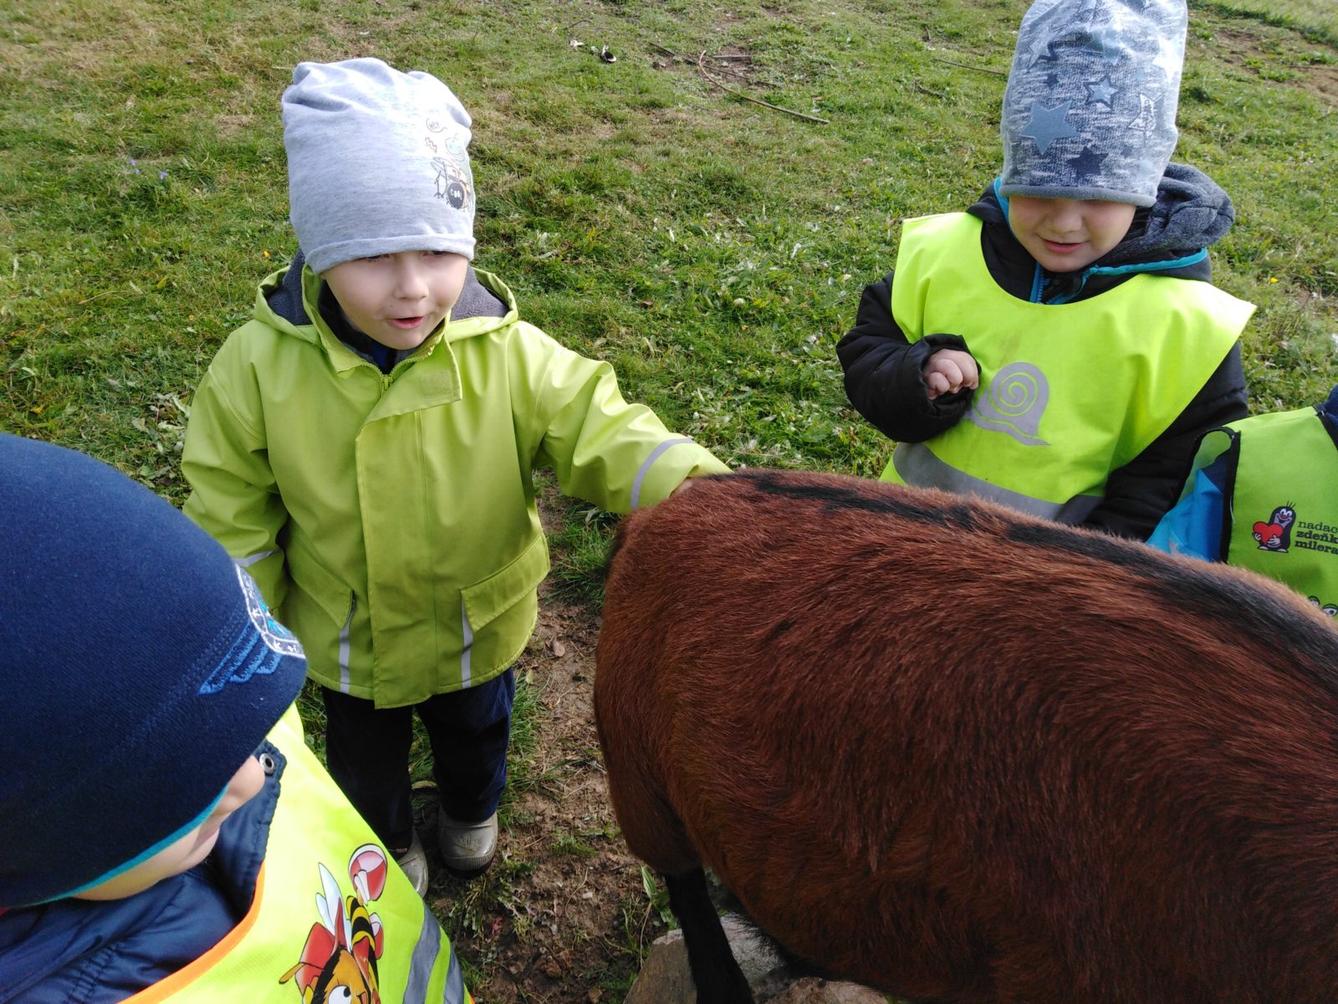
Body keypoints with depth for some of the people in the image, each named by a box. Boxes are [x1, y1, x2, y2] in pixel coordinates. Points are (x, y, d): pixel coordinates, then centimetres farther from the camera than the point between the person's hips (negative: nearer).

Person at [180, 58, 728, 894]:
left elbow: (602, 431, -29)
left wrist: (698, 486, -50)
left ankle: (471, 814, 66)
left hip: (480, 630, 1)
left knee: (475, 736, 32)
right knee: (365, 760, 29)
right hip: (346, 643, 0)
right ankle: (389, 841, 63)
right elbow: (234, 517, -12)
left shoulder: (510, 355, -27)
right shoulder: (260, 366, -24)